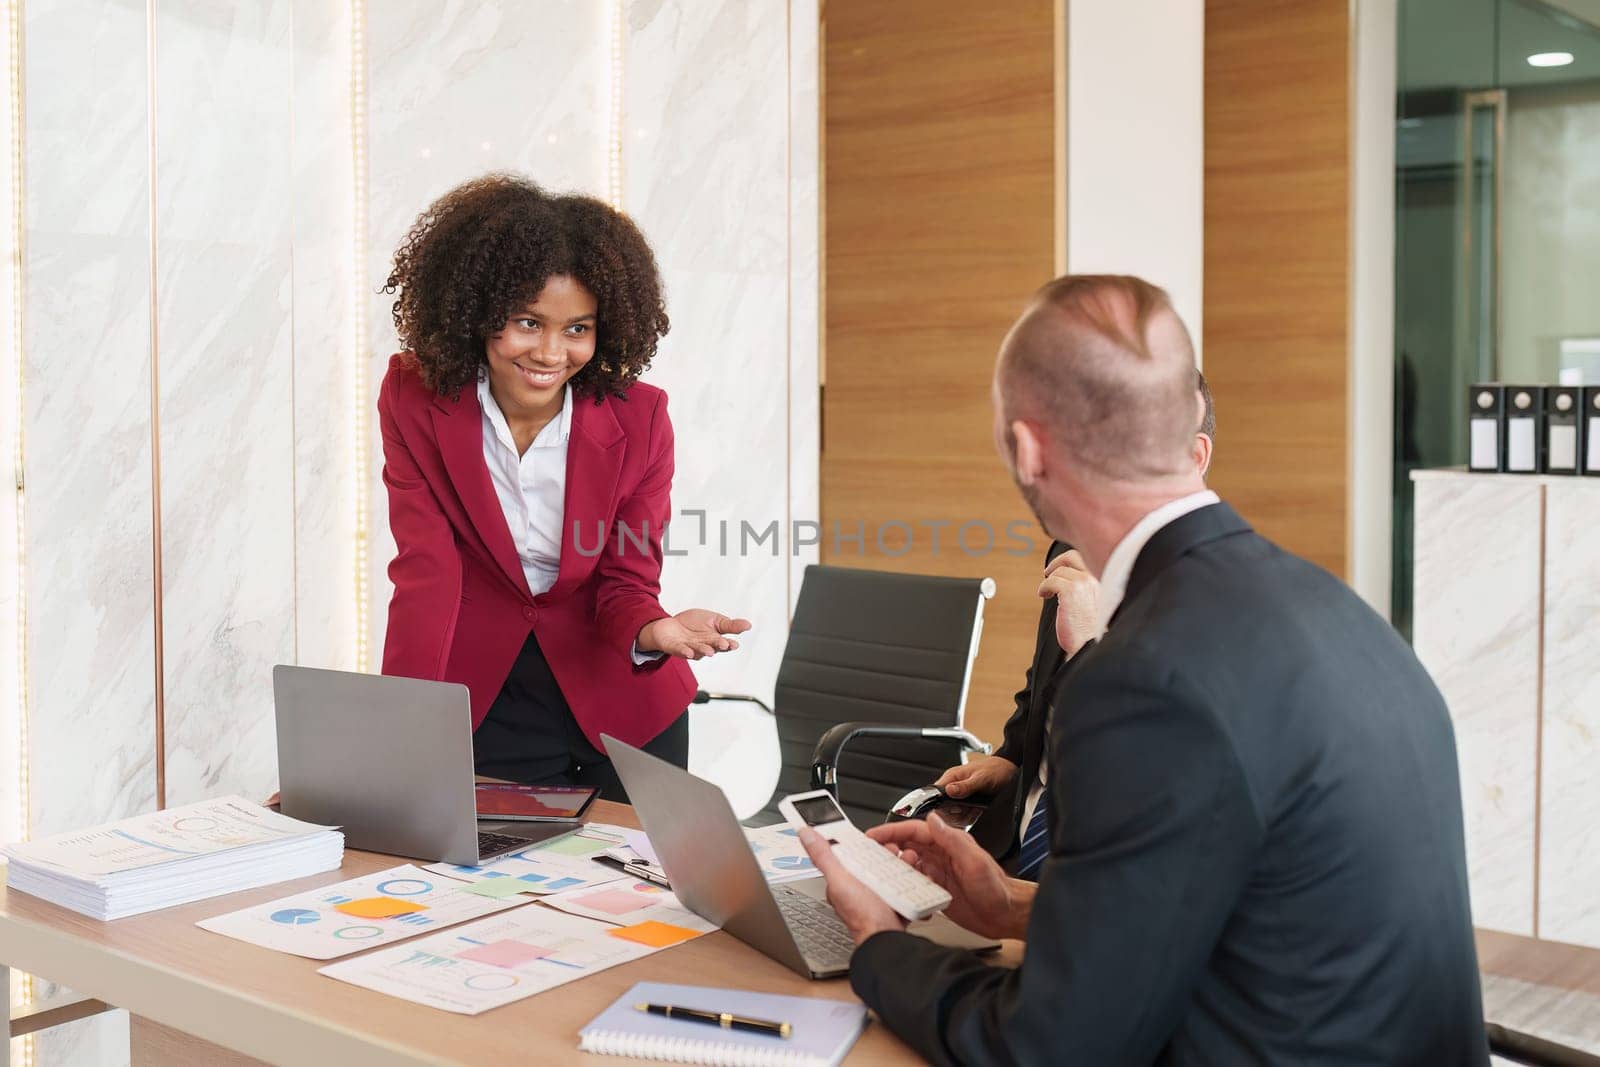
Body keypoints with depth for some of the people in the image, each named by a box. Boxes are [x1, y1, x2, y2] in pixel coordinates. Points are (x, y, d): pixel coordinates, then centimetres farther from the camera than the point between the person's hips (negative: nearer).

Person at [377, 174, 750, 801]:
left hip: (618, 706, 1)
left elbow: (627, 580, -12)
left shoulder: (637, 418, -14)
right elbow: (426, 572, -19)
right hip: (477, 703, 0)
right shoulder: (414, 399, -14)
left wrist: (653, 631, -36)